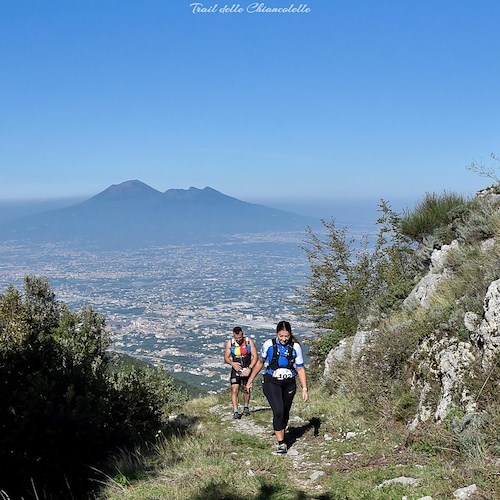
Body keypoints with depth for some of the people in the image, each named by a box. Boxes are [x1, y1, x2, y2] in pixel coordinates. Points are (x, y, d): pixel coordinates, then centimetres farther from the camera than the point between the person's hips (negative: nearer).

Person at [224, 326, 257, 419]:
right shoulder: (229, 343, -3)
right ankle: (235, 411, -13)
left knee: (246, 389, 11)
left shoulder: (249, 342, -7)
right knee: (234, 389, -13)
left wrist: (249, 368, -17)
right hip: (236, 369, 0)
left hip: (247, 369, 0)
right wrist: (232, 363, -21)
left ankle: (246, 407, 34)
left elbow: (255, 357, -7)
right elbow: (226, 358, 0)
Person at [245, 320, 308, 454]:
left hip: (289, 384, 2)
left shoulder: (295, 347, -6)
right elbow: (260, 362, 8)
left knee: (285, 413, 12)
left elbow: (300, 369, 0)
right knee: (278, 411, -18)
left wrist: (304, 389, -6)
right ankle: (281, 443, -11)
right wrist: (250, 380, 12)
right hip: (271, 383, -2)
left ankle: (281, 436, 34)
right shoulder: (269, 345, -8)